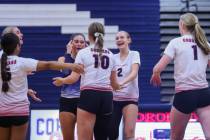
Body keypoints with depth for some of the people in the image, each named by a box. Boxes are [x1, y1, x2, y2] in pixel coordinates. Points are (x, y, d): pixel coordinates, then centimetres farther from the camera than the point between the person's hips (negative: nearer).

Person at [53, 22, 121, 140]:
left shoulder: (83, 52, 2)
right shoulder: (110, 55, 14)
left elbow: (74, 78, -3)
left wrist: (61, 80, 17)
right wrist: (120, 87, 42)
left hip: (89, 95, -5)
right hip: (106, 96, 5)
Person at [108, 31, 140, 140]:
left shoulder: (134, 54, 0)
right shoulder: (113, 57, 11)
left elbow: (134, 73, -16)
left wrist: (122, 82, -34)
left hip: (130, 98, -3)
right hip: (114, 98, 3)